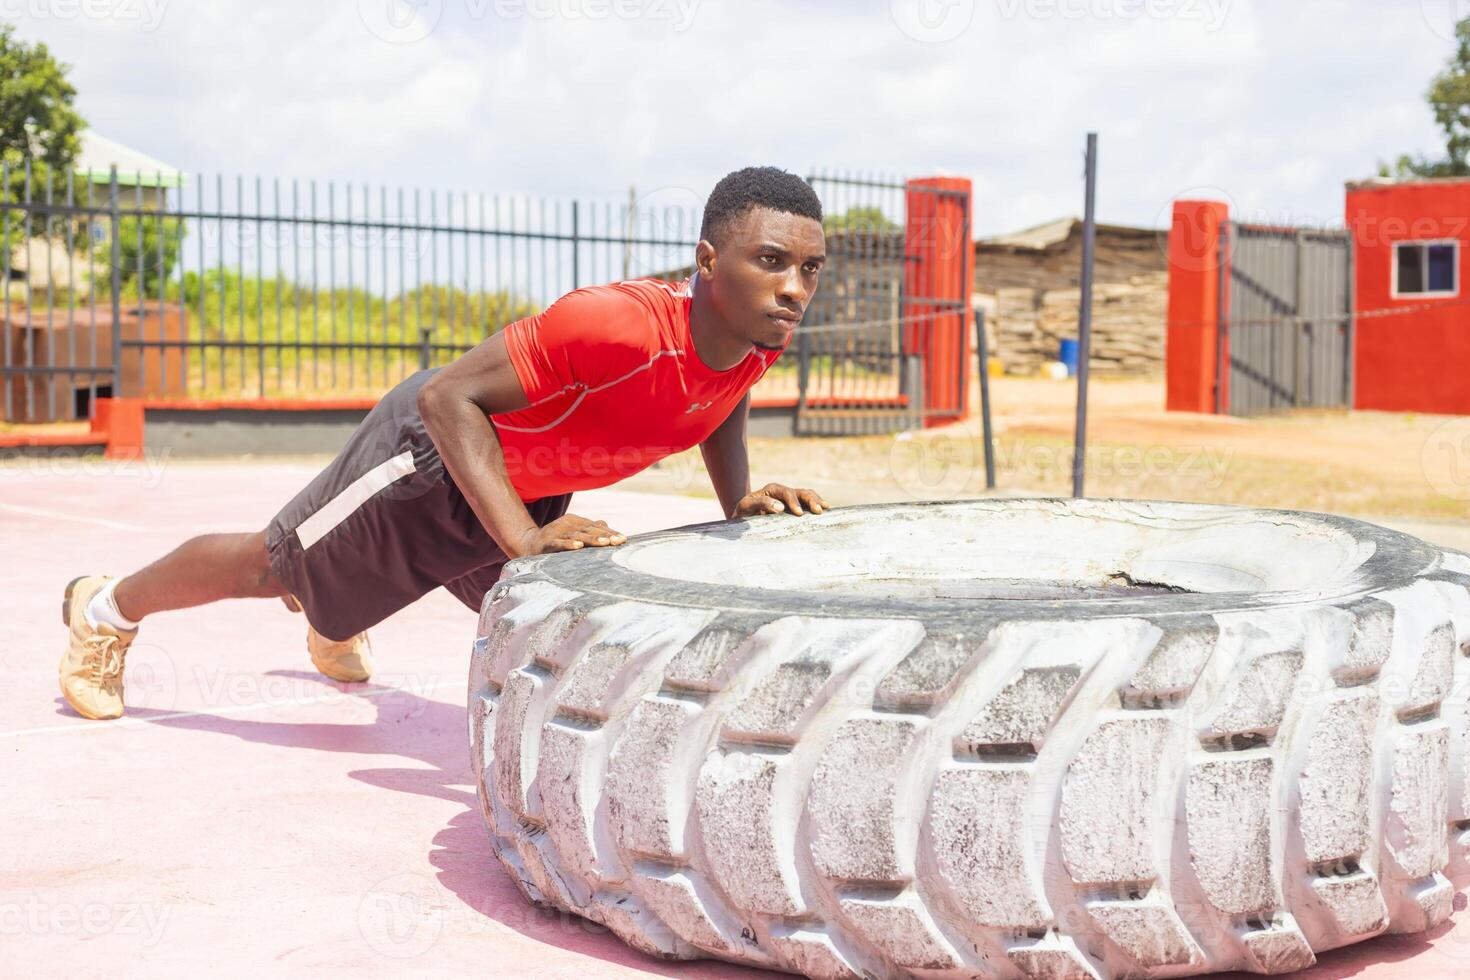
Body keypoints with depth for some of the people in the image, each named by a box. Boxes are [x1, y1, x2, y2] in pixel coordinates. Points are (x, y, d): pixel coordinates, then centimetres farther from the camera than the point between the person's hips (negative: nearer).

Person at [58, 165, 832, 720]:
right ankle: (106, 609, 42)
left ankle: (334, 620, 65)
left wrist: (740, 500, -10)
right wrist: (525, 539, -46)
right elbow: (447, 396, -39)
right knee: (269, 566, 11)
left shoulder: (760, 331, -19)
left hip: (527, 487, 8)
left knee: (513, 608, 35)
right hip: (433, 453, -8)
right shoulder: (615, 324, -43)